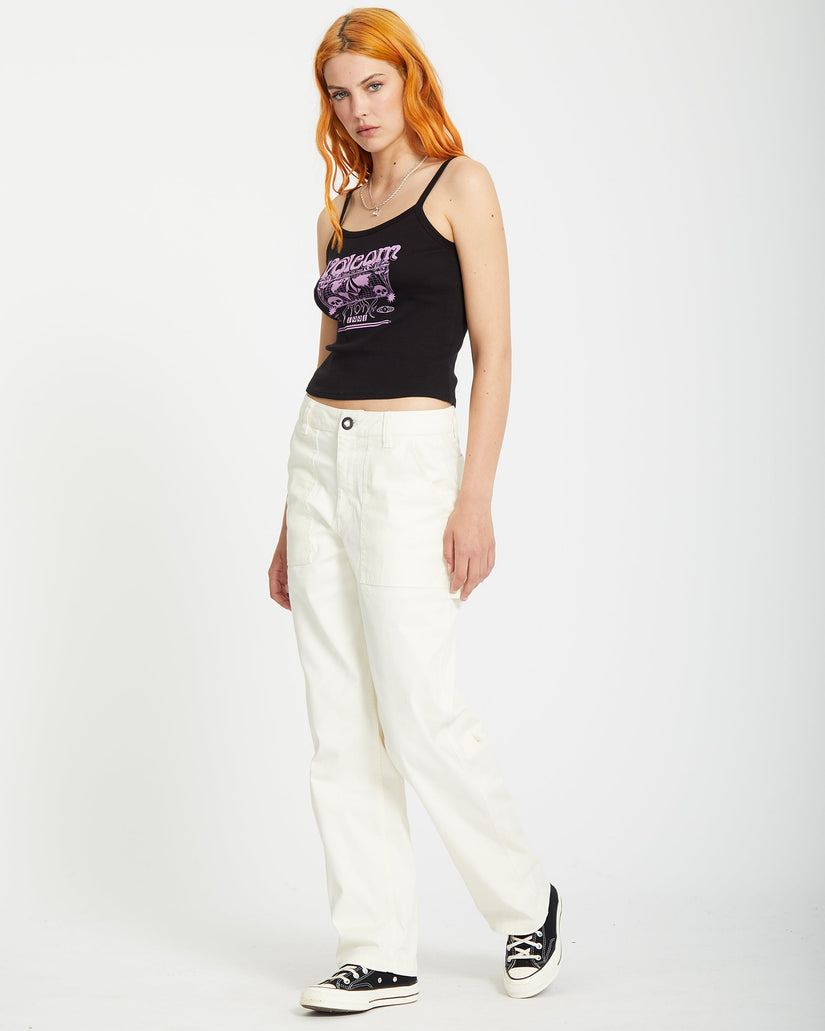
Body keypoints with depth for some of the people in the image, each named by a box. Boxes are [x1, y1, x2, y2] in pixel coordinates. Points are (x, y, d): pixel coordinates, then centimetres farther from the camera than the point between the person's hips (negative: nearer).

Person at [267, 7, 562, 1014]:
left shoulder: (459, 184, 0)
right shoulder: (340, 213, 17)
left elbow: (494, 349, -6)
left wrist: (477, 498, -15)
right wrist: (290, 525, 14)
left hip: (410, 453, -6)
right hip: (318, 454, 7)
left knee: (418, 713, -10)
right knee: (340, 725, 4)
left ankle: (526, 901, 15)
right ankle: (379, 955, 12)